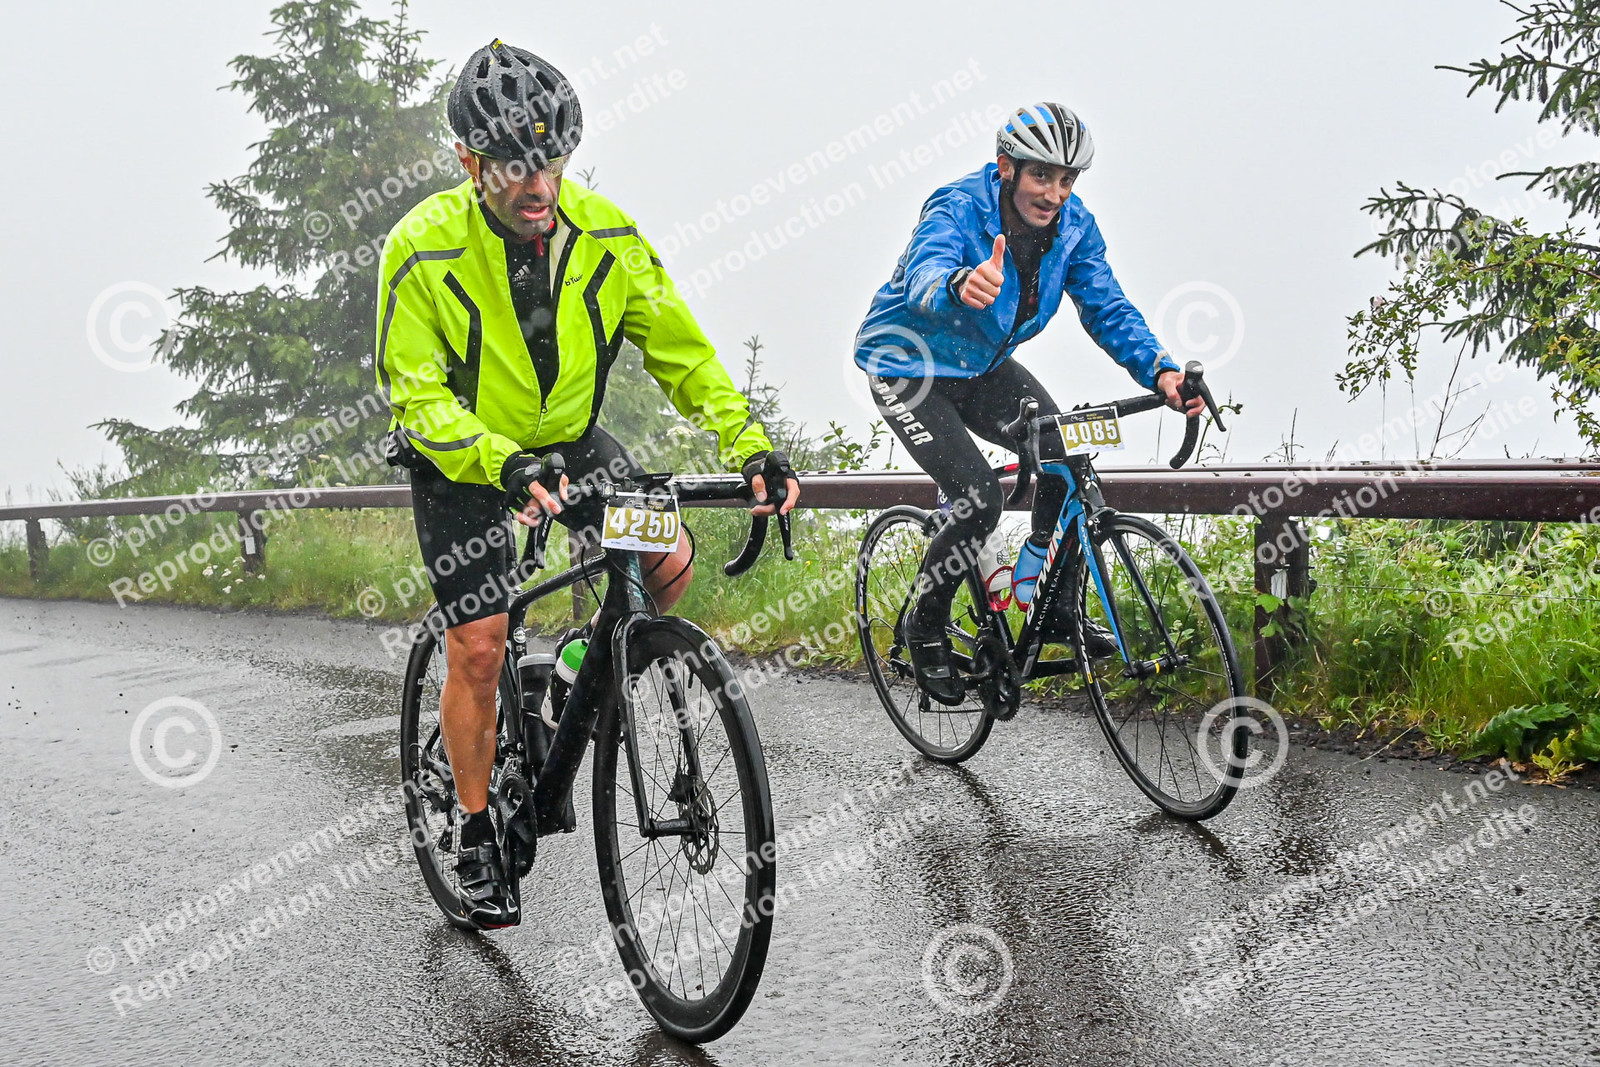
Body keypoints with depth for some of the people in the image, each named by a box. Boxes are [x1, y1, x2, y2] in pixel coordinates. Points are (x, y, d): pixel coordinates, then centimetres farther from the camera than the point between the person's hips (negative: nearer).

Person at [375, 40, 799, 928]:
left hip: (569, 438, 3)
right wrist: (503, 465, -41)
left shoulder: (604, 235, -15)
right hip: (463, 460, -3)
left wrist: (751, 447, -23)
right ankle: (476, 832, 14)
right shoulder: (425, 248, -24)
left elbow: (680, 351, -10)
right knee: (478, 650, -6)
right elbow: (417, 394, -24)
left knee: (669, 562, -17)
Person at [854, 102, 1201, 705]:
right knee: (980, 499, -20)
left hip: (984, 368, 6)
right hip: (909, 367, -6)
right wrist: (961, 285, -73)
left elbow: (1107, 309, -12)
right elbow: (925, 271, -48)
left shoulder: (1073, 225, -10)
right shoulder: (958, 210, -28)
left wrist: (1160, 371, -30)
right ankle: (924, 627, 3)